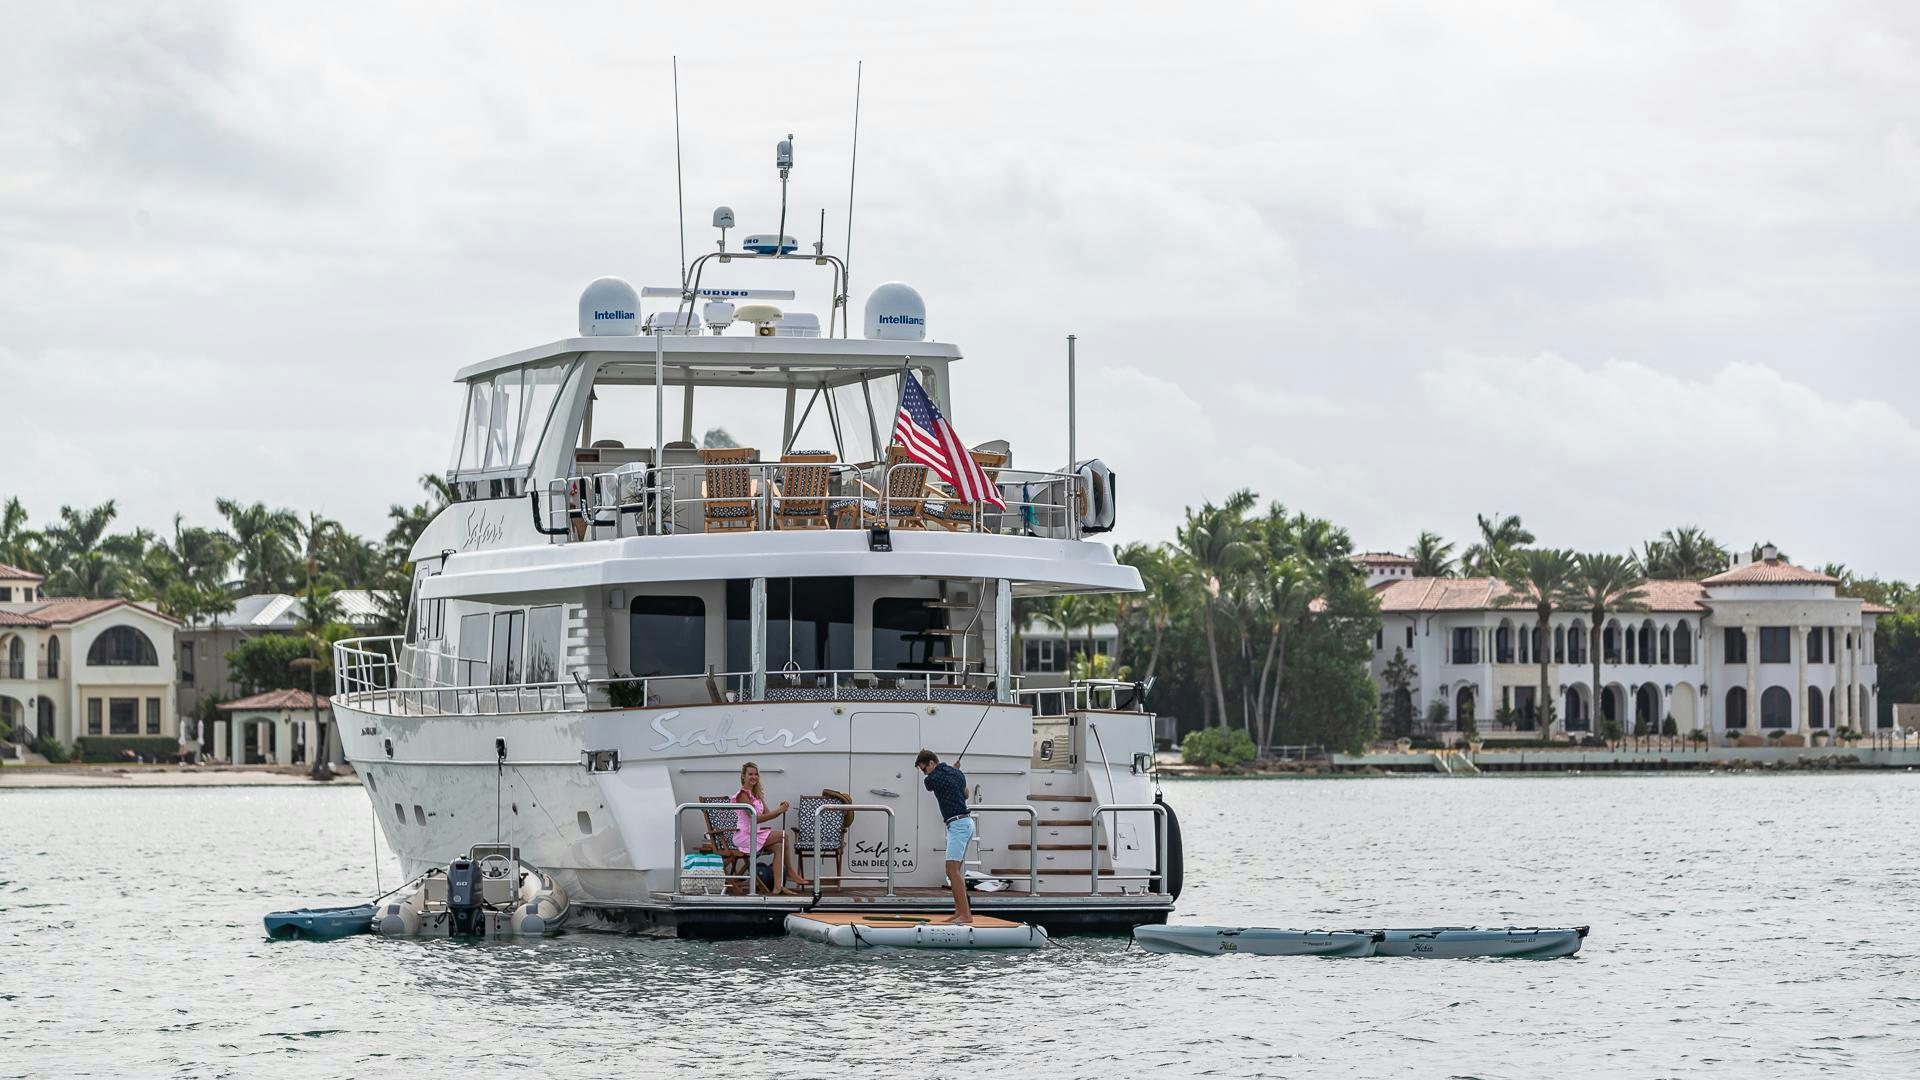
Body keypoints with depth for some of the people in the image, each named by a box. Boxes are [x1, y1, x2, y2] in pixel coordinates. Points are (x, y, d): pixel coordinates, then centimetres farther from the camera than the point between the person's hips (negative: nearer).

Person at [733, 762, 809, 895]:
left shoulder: (756, 794, 17)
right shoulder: (742, 794, -11)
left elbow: (767, 814, 10)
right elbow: (755, 818, -18)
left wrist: (780, 809, -11)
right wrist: (778, 811, -20)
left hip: (754, 835, 8)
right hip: (744, 836, -8)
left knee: (778, 847, -16)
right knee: (783, 835, -18)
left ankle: (778, 886, -21)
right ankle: (791, 872, -9)